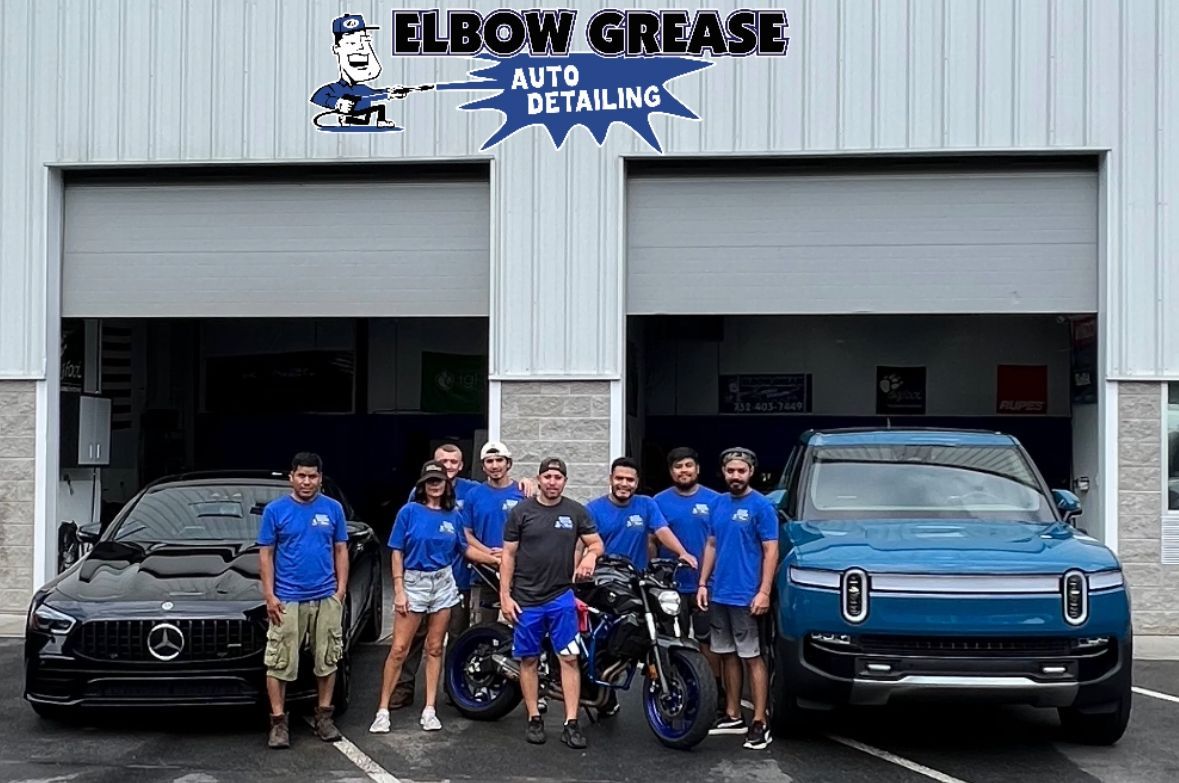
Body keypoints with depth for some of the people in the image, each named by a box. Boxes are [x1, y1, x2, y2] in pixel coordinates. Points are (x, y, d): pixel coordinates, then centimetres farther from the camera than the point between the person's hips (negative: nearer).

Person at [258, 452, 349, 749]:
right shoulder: (275, 510, 1)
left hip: (326, 598, 2)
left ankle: (324, 716, 20)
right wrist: (269, 595, -6)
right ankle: (278, 721, 6)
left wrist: (341, 589, 0)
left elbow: (341, 551, 10)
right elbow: (266, 554, 2)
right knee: (280, 663, -3)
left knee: (327, 659, 8)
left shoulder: (333, 509, 5)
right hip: (287, 599, -2)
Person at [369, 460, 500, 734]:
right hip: (414, 581, -3)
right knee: (399, 648, -5)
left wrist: (496, 560, 11)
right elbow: (397, 553, -5)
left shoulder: (453, 516, 5)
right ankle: (383, 710, 0)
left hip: (443, 583, 3)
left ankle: (429, 709, 13)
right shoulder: (410, 512, -5)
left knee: (435, 648, 7)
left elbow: (465, 549, 17)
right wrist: (399, 591, -11)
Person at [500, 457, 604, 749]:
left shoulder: (576, 511, 5)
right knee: (529, 659, 6)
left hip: (561, 596, 0)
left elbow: (596, 542, 11)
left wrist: (590, 555, -14)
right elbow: (508, 555, 2)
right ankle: (534, 719, 17)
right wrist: (505, 596, -4)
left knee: (569, 658, -5)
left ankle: (571, 723, -2)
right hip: (526, 599, 0)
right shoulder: (521, 512, 1)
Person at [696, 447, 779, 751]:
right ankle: (733, 716, 22)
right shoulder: (718, 503, 12)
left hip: (746, 597, -6)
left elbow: (771, 551, -10)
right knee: (727, 655, 12)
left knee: (751, 657, -4)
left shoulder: (761, 505, -7)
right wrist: (703, 583, 10)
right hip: (718, 595, 7)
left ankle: (760, 724, -1)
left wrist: (764, 592, -18)